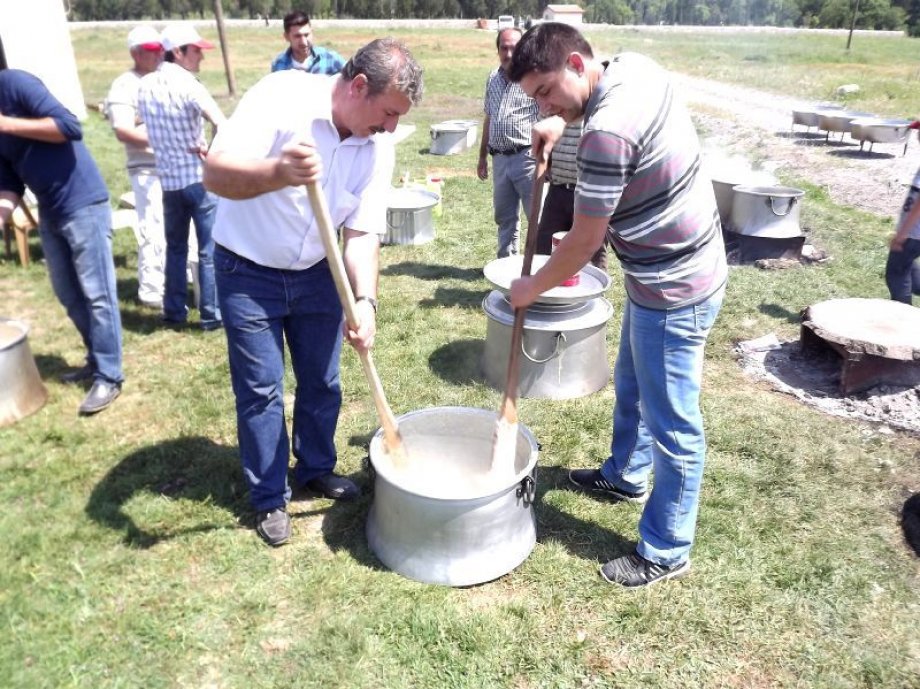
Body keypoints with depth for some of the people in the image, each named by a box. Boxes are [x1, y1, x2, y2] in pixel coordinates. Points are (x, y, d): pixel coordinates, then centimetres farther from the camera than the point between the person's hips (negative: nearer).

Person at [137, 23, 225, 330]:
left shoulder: (145, 86, 5)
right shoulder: (188, 85, -15)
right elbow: (223, 125, -26)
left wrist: (191, 144, 6)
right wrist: (213, 153, -10)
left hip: (168, 178, 6)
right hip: (199, 177, -6)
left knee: (175, 247, 17)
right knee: (210, 249, 2)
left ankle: (174, 310, 23)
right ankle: (212, 314, 6)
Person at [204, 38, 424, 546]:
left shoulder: (378, 147, -9)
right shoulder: (281, 95, -23)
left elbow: (362, 232, -10)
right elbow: (215, 173, -31)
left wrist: (365, 300, -25)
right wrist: (278, 172, -51)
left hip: (316, 274, 5)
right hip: (247, 272, -4)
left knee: (322, 382, 13)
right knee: (261, 390, 3)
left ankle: (317, 468, 37)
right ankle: (270, 497, 22)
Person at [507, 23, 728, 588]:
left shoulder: (607, 133, -29)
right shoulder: (635, 65, 0)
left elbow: (584, 241, -20)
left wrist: (532, 288, -5)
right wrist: (561, 122, 13)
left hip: (674, 293, -10)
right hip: (669, 272, 10)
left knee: (671, 426, 3)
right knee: (632, 388, 26)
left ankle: (666, 553, 20)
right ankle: (626, 476, 48)